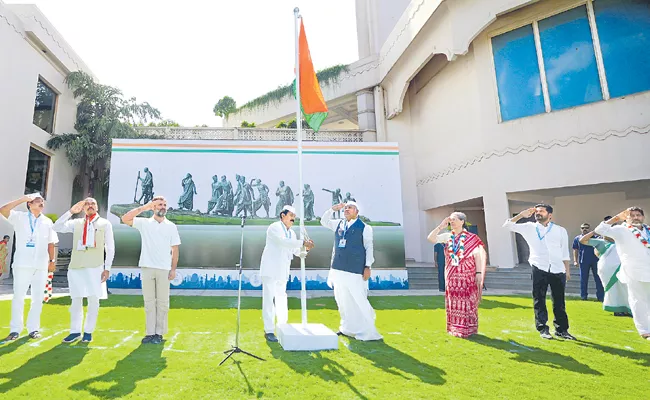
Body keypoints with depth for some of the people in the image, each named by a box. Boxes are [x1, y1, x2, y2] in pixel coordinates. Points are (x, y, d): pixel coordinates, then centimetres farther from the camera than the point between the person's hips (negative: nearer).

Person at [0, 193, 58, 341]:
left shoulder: (48, 222, 13)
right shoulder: (20, 217, 4)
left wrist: (52, 260, 6)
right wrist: (22, 199, -17)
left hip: (41, 265, 3)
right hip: (22, 264, -2)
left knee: (38, 298, 5)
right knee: (18, 296, 1)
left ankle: (33, 328, 13)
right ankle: (15, 329, 10)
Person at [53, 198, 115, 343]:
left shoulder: (105, 224, 6)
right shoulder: (76, 223, 12)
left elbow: (110, 248, 3)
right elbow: (56, 227, 0)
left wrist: (107, 268, -4)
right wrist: (71, 211, -3)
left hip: (95, 267, -2)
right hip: (75, 266, 2)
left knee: (93, 300, 1)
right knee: (76, 300, 8)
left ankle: (88, 331, 14)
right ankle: (75, 331, 19)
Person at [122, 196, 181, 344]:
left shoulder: (171, 226, 5)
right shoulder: (144, 223, 6)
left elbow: (175, 249, 4)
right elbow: (125, 218, -8)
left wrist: (173, 269, -2)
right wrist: (144, 207, -9)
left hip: (164, 269, -1)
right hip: (147, 268, 1)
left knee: (162, 302, 3)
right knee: (149, 301, 6)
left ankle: (159, 333, 11)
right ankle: (150, 332, 14)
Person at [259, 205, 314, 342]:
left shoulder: (291, 233, 14)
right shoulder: (274, 227, -9)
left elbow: (297, 251, 12)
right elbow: (283, 241, -26)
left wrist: (306, 248, -8)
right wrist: (303, 243, -29)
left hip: (282, 272, 7)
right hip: (270, 270, -7)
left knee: (281, 299, 13)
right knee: (269, 299, -5)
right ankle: (269, 330, 1)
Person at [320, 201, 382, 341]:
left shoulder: (364, 228, -1)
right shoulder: (338, 224, 14)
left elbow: (369, 248, -3)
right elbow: (324, 221, 21)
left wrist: (368, 266, -10)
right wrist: (333, 209, 7)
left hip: (355, 270, -6)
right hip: (338, 269, 6)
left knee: (359, 301, -6)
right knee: (343, 301, 12)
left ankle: (367, 332, 2)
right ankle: (347, 328, 25)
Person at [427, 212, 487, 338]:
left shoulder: (472, 238, -4)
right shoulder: (447, 236, 6)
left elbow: (477, 256, -5)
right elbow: (430, 238, -3)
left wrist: (479, 273, -10)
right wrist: (441, 226, -6)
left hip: (467, 275, -4)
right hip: (452, 276, 4)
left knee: (467, 302, 1)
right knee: (453, 302, 8)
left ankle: (468, 329, 11)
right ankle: (454, 328, 18)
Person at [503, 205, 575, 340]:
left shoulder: (560, 230, 9)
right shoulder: (529, 227, 6)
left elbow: (565, 252, 13)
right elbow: (507, 225, -1)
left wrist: (567, 270, 10)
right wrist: (522, 215, -8)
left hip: (558, 270, 1)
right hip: (539, 269, -1)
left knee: (559, 301, 9)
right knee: (539, 300, 4)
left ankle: (561, 329, 22)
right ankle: (542, 329, 14)